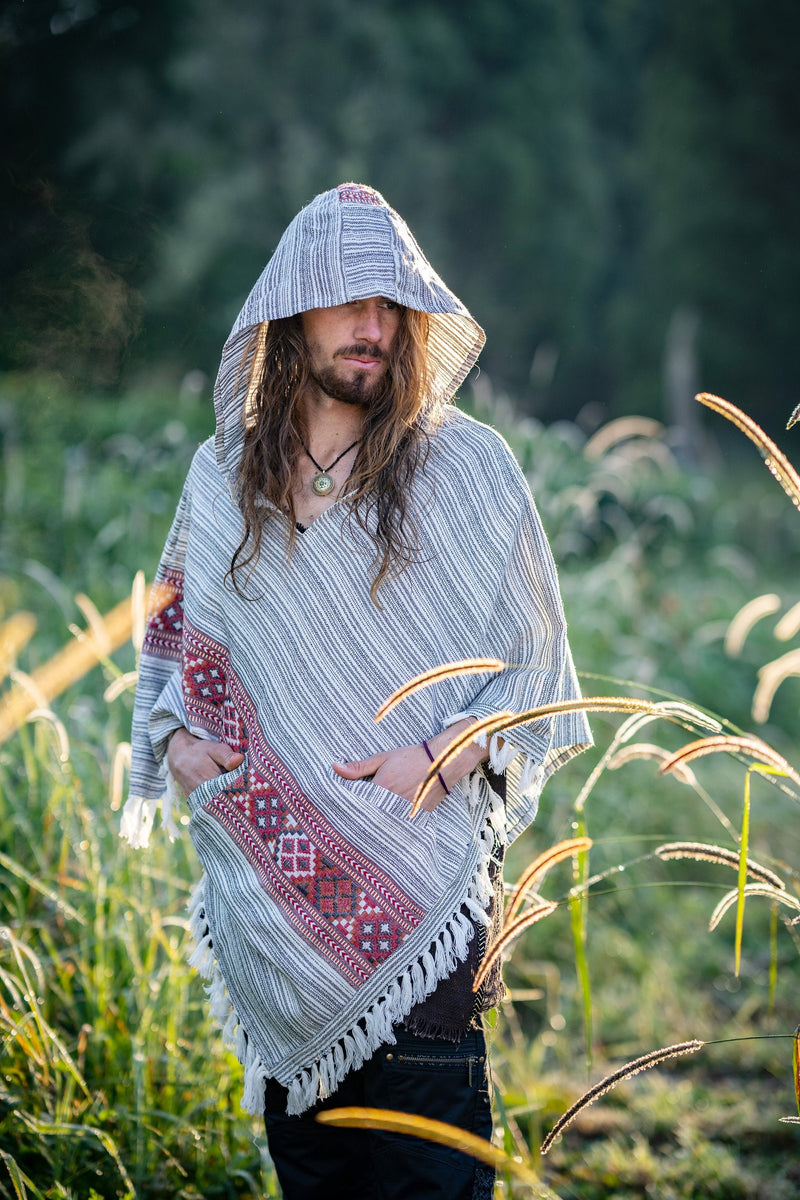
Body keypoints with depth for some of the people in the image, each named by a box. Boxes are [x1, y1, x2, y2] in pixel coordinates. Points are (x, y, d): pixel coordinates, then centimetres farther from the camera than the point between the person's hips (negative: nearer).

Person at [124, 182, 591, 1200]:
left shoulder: (466, 465, -2)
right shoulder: (221, 475, 9)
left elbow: (535, 659, 0)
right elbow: (174, 636, 19)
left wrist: (444, 758, -14)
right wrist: (174, 739, 1)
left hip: (421, 864, -3)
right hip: (269, 873, 3)